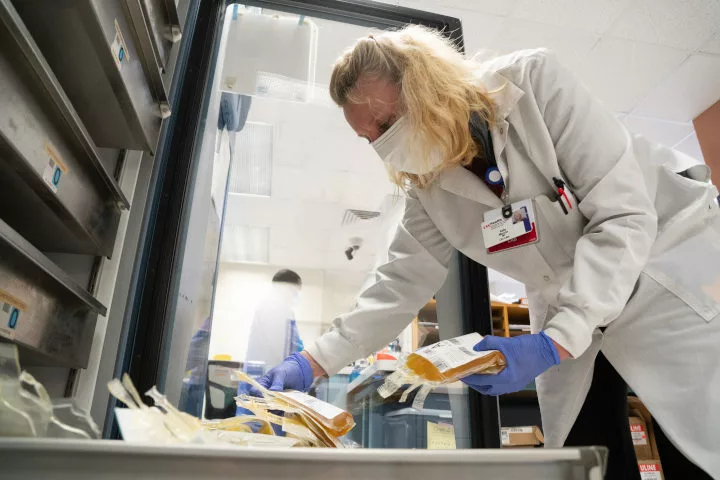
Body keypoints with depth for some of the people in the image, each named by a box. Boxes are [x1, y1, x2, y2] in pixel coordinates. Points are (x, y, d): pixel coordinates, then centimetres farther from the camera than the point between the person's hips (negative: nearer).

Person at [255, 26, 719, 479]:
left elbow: (623, 217, -24)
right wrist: (312, 363, -10)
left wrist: (550, 344, -31)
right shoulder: (428, 187, -6)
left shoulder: (534, 81, -22)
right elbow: (400, 283, -3)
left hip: (669, 263, -3)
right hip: (575, 313, 4)